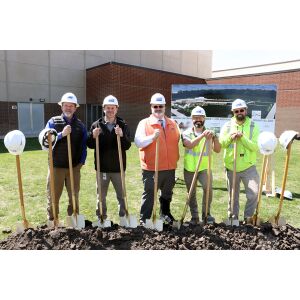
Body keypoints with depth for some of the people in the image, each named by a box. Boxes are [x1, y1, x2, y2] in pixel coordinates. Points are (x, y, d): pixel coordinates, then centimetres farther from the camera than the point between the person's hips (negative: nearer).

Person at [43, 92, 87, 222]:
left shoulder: (80, 125, 7)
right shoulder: (53, 122, 2)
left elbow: (83, 145, 7)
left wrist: (82, 162, -3)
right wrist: (61, 134, -21)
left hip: (74, 167, 2)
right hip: (56, 166, -1)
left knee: (74, 196, 12)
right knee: (53, 196, 7)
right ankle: (52, 221, 21)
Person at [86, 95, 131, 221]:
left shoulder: (123, 125, 0)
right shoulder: (96, 125, 1)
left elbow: (127, 146, -8)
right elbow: (90, 145, -1)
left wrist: (121, 135, -25)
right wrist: (93, 136, -20)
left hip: (118, 167, 0)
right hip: (102, 167, 1)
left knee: (122, 195, 10)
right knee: (101, 195, 12)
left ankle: (124, 217, 26)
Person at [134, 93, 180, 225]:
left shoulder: (172, 123, 10)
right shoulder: (144, 123, -4)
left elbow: (178, 139, 21)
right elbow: (138, 142, -15)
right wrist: (152, 137, -28)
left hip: (170, 167, 5)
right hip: (151, 168, -5)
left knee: (167, 193, 22)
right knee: (149, 195, 3)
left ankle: (165, 213, 43)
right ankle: (144, 219, 17)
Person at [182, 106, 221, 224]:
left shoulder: (209, 134, 4)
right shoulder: (186, 133, 0)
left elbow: (217, 150, -7)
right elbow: (189, 145, -22)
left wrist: (215, 137, -21)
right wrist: (202, 135, -32)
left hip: (204, 168, 0)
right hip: (189, 169, 1)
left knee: (208, 188, -22)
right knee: (191, 194, 9)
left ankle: (206, 213, -1)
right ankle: (194, 217, 26)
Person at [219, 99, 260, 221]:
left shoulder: (253, 126, -2)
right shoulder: (227, 126, 2)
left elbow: (255, 147, -12)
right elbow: (220, 145, -5)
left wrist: (242, 137, -23)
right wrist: (230, 137, -21)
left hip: (248, 167, -1)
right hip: (231, 167, 1)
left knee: (254, 193, -11)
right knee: (233, 196, 13)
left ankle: (248, 217, 12)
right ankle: (233, 218, 31)